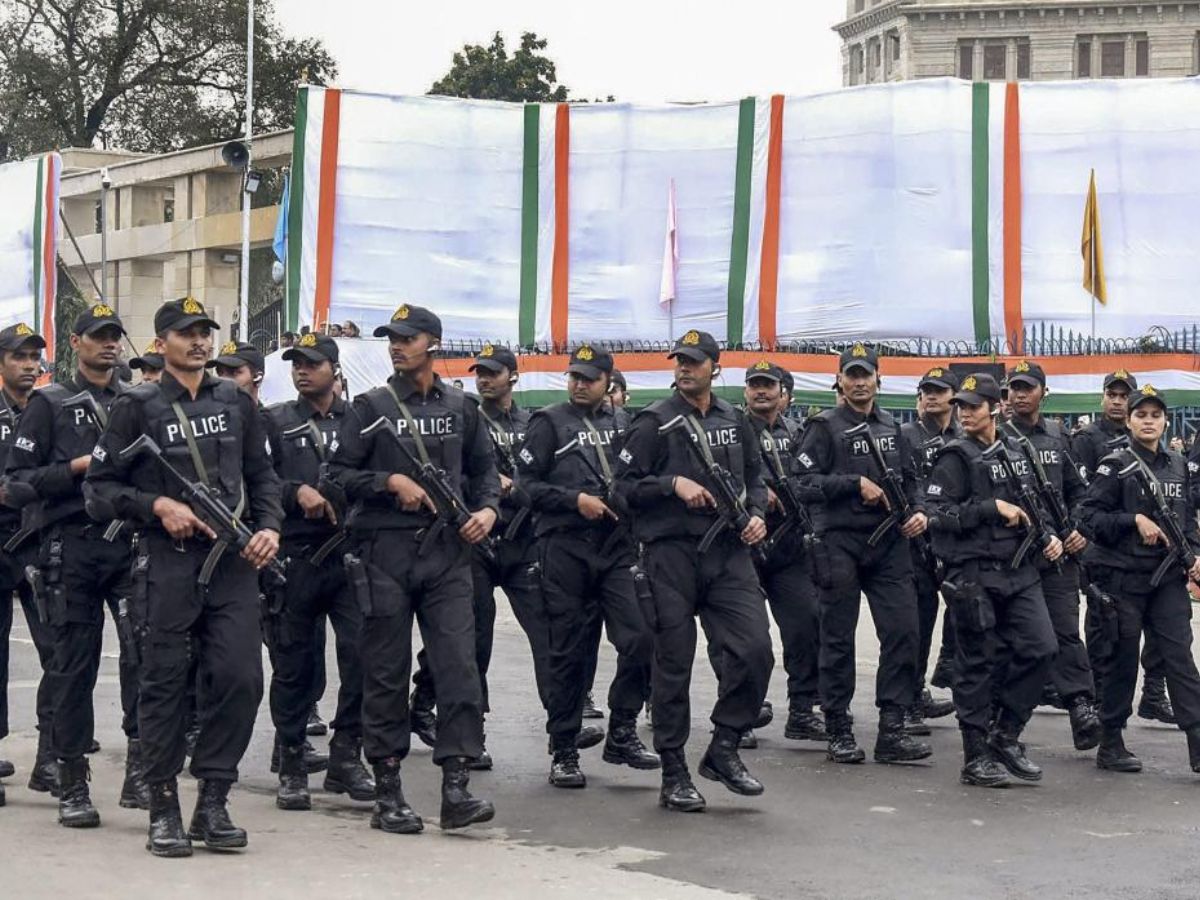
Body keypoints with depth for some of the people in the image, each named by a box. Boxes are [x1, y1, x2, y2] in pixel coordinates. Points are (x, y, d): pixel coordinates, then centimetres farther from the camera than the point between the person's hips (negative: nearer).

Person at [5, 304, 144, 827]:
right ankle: (72, 786, 10)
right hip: (72, 548, -2)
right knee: (74, 664, 2)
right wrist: (79, 467, -12)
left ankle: (140, 768, -9)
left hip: (131, 543, 2)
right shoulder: (51, 404, 6)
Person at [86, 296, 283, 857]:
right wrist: (158, 506, -13)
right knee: (165, 683, 0)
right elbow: (101, 483, 1)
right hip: (167, 562, -3)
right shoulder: (138, 407, 2)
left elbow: (262, 474, 16)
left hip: (233, 561, 3)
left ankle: (212, 804, 7)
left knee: (240, 678, -4)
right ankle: (164, 809, 9)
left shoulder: (236, 403, 13)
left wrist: (268, 527, -1)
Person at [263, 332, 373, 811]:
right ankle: (292, 765, 12)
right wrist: (297, 492, -14)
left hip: (352, 555, 1)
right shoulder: (276, 422, 9)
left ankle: (346, 755, 6)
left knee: (363, 653, -8)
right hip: (295, 557, -1)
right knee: (293, 662, 3)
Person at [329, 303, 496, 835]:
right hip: (386, 551, -2)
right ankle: (386, 792, 9)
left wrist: (488, 508, 2)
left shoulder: (460, 408, 13)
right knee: (386, 673, 2)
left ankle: (455, 789, -7)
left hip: (447, 551, 2)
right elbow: (341, 473, 1)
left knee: (459, 666, -8)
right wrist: (390, 482, -13)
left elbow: (483, 468, 20)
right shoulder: (372, 407, 5)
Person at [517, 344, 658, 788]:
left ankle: (622, 734, 9)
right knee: (569, 653, 1)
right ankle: (564, 753, 10)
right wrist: (575, 500, -12)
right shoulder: (550, 422, 3)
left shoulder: (619, 423, 14)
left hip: (615, 548, 3)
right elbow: (525, 482, -3)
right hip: (565, 549, -3)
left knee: (639, 639, -8)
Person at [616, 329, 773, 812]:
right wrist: (674, 484, -16)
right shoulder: (655, 422, 0)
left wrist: (756, 514, 5)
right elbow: (623, 484, -3)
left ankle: (723, 750, 8)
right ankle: (674, 775, 9)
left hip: (728, 553, 4)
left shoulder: (735, 422, 14)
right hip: (670, 555, -4)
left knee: (754, 650, -9)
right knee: (674, 665, 0)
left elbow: (755, 478, 24)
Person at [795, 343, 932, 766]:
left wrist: (917, 510, 4)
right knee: (838, 638, 1)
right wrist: (856, 484, -14)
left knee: (902, 630, -4)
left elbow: (909, 477, 22)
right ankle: (839, 730, 9)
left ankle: (892, 730, 0)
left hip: (889, 542, 5)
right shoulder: (825, 427, 0)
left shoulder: (891, 428, 17)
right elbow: (805, 479, -10)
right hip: (840, 543, -5)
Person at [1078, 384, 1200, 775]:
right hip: (1124, 577, -4)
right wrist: (1134, 520, -17)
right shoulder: (1115, 466, -4)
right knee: (1122, 662, 3)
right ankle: (1110, 745, 14)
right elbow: (1090, 515, -8)